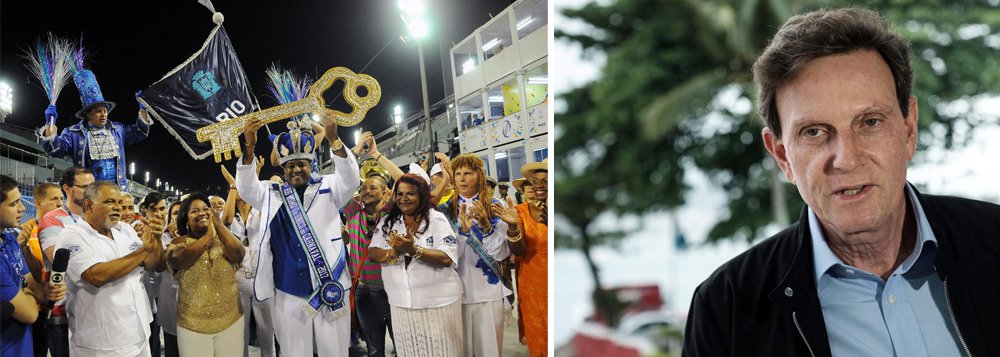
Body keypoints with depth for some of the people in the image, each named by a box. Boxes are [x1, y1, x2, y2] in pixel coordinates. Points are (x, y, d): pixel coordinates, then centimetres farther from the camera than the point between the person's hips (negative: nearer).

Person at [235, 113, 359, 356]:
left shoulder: (328, 187, 4)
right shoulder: (271, 194, 9)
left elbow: (350, 179, -12)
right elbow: (246, 188, -6)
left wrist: (334, 140, -28)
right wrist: (249, 147, -21)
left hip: (331, 291, -1)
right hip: (289, 295, 1)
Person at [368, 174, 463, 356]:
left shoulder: (437, 219, -5)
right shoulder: (387, 222, 8)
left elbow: (447, 259, -15)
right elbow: (373, 254, -1)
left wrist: (413, 250, -26)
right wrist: (395, 252, -21)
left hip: (438, 302, -3)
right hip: (401, 303, 3)